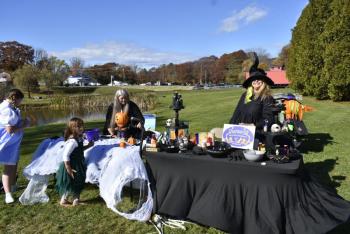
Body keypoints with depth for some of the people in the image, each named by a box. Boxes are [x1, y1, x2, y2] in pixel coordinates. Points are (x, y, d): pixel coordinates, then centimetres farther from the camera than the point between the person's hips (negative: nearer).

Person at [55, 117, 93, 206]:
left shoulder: (79, 139, 1)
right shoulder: (72, 141, -28)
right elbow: (65, 156, -28)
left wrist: (88, 146, 4)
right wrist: (68, 169, -25)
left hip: (78, 166, 9)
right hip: (72, 167, -9)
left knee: (78, 184, 19)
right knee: (70, 185, 9)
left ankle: (76, 200, 36)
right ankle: (63, 201, 31)